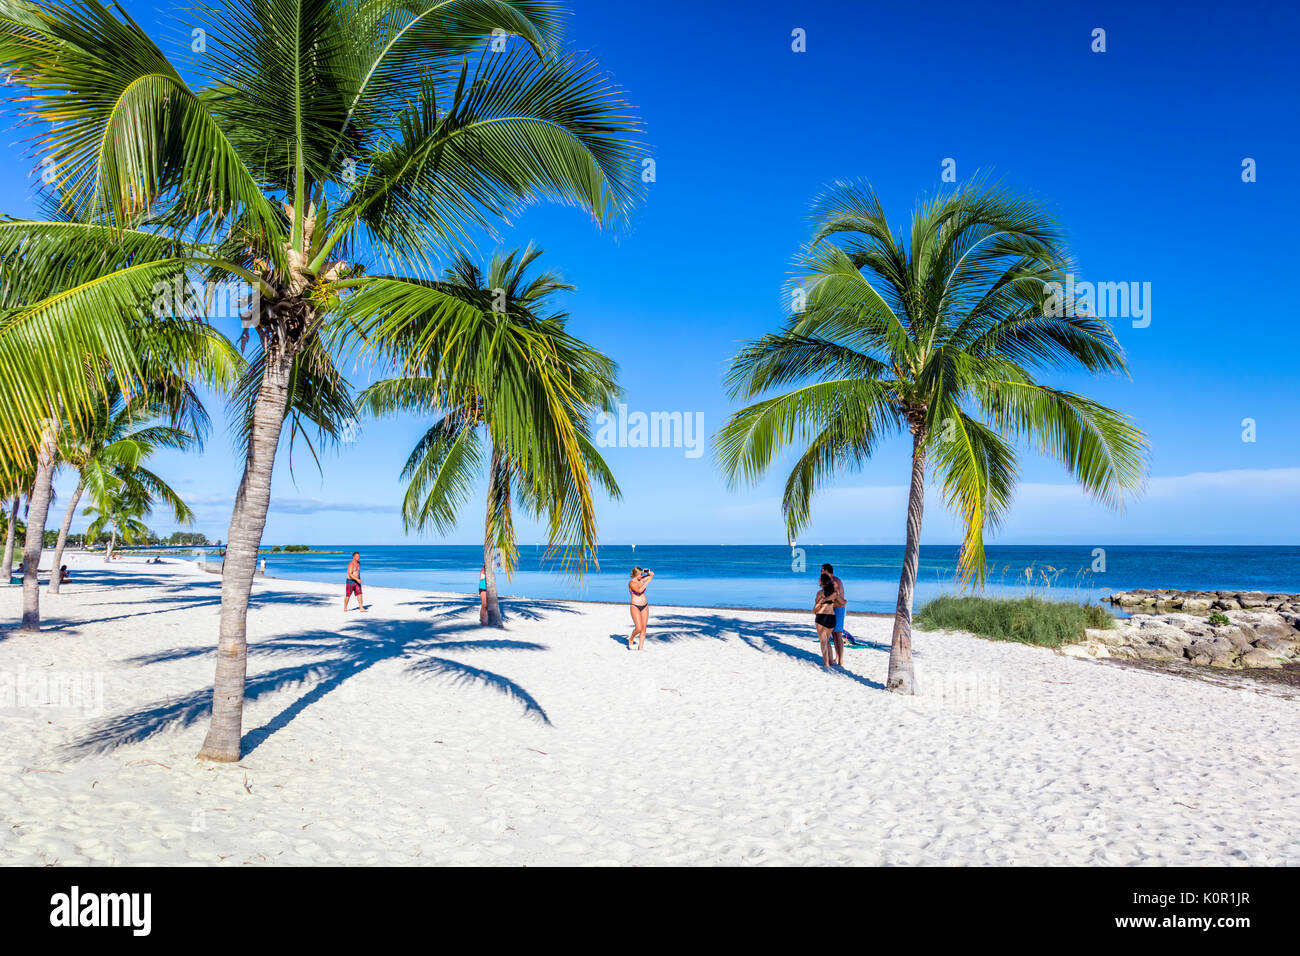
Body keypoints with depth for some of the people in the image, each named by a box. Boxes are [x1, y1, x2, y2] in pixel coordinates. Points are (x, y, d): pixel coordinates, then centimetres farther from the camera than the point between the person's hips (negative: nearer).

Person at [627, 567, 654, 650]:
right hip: (635, 607, -6)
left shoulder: (641, 580, 8)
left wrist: (647, 571, -1)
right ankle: (631, 640, 14)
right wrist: (647, 582, -21)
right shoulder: (631, 582, -11)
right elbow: (639, 590, -27)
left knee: (644, 628, 3)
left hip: (645, 606, 6)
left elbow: (652, 574, 20)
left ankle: (641, 647, 10)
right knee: (639, 628, -14)